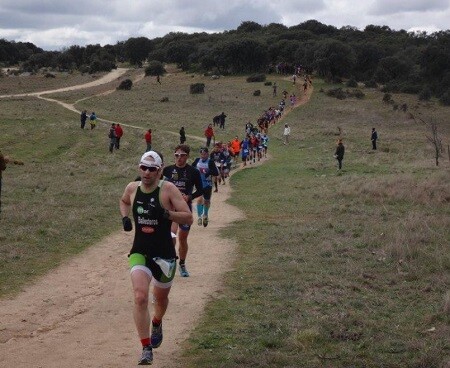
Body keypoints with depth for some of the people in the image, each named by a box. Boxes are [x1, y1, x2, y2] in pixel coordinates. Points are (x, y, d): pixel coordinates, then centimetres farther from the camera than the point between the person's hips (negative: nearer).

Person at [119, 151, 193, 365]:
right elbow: (124, 202, 25)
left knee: (161, 298, 19)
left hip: (164, 254, -1)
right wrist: (125, 217, 5)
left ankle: (157, 324, 55)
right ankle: (146, 349, -14)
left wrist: (167, 214, -30)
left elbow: (188, 218, -14)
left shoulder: (168, 189, -12)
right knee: (140, 297, -20)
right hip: (139, 252, 1)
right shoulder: (132, 188, 0)